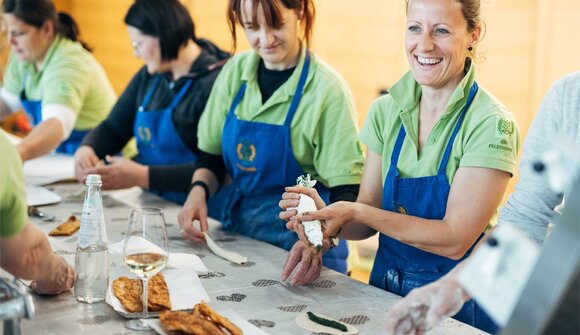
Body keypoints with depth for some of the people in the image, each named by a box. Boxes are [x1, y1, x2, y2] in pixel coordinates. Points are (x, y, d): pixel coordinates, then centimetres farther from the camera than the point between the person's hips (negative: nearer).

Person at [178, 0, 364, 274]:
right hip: (233, 229, 4)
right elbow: (212, 155, 12)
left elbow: (346, 189, -16)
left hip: (295, 242, -4)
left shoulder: (327, 88, -13)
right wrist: (198, 190, -8)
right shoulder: (235, 71, 3)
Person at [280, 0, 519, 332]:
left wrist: (355, 213, -25)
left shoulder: (491, 124, -18)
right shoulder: (386, 111, -2)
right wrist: (328, 221, -20)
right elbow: (369, 215, 0)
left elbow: (455, 239, -21)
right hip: (385, 288, 5)